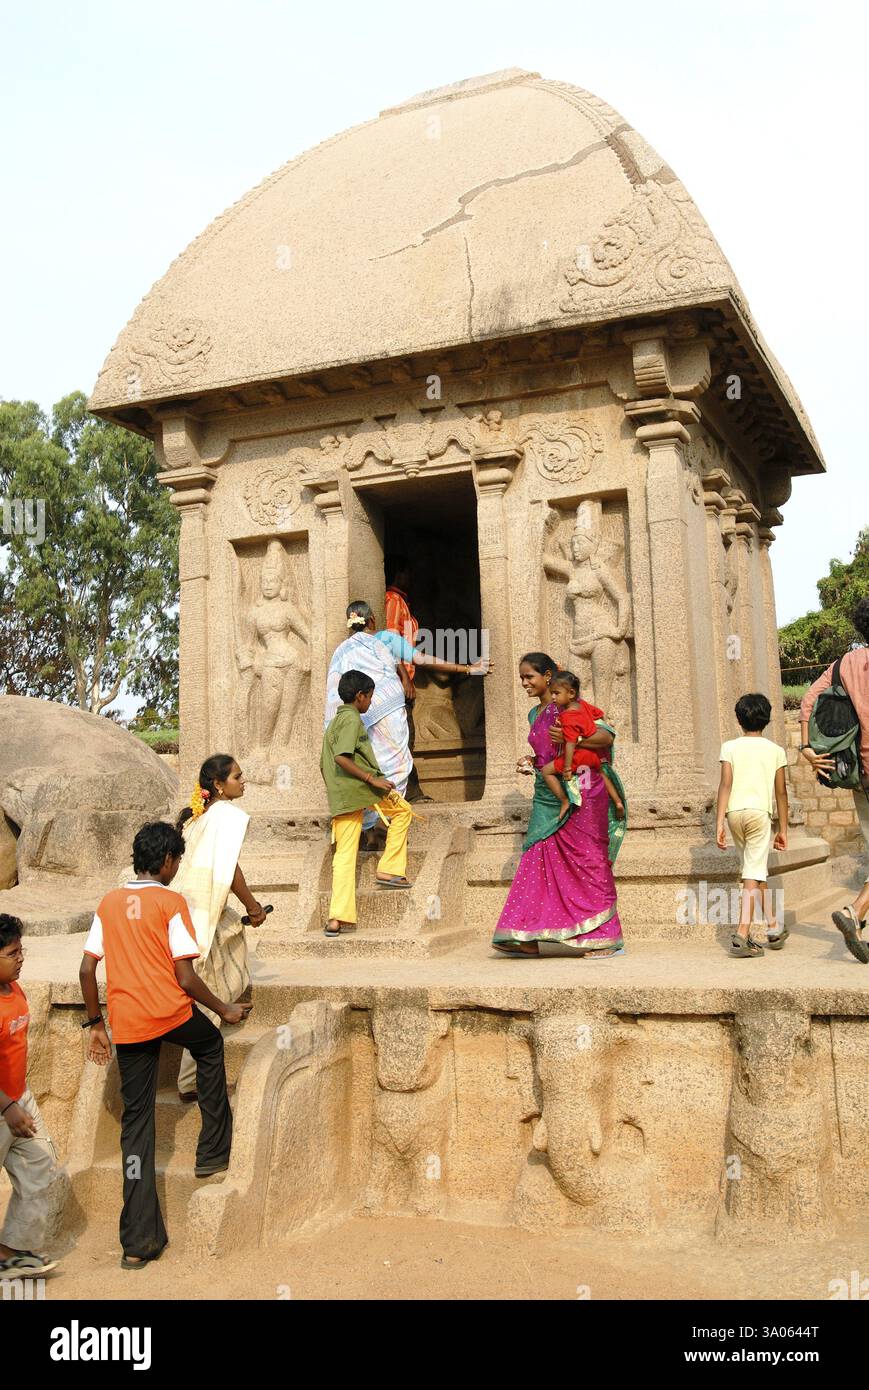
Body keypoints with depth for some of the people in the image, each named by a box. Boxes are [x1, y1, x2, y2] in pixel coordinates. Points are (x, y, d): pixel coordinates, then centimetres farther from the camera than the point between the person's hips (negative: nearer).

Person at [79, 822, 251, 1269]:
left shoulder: (109, 902, 10)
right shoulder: (170, 902, -6)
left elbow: (87, 970, 9)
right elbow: (186, 978, -9)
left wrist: (96, 1024, 18)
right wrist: (225, 1009, 5)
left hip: (127, 1026, 4)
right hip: (171, 1013, -4)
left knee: (136, 1122, 10)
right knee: (210, 1046, 30)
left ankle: (138, 1242, 10)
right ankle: (213, 1150, 32)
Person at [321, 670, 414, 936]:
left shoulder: (334, 722, 22)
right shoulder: (352, 719, -7)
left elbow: (324, 764, 24)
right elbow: (342, 757, -21)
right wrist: (372, 779, -19)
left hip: (339, 799, 8)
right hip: (361, 789, -8)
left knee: (344, 856, 6)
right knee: (402, 810, 17)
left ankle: (337, 918, -1)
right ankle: (388, 870, 10)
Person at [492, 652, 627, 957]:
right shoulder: (534, 715, 16)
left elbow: (607, 735, -15)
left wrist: (569, 738, -27)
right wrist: (530, 763, 7)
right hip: (548, 797, 8)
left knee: (589, 863, -2)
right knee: (538, 861, 3)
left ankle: (608, 940, 6)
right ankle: (530, 938, 6)